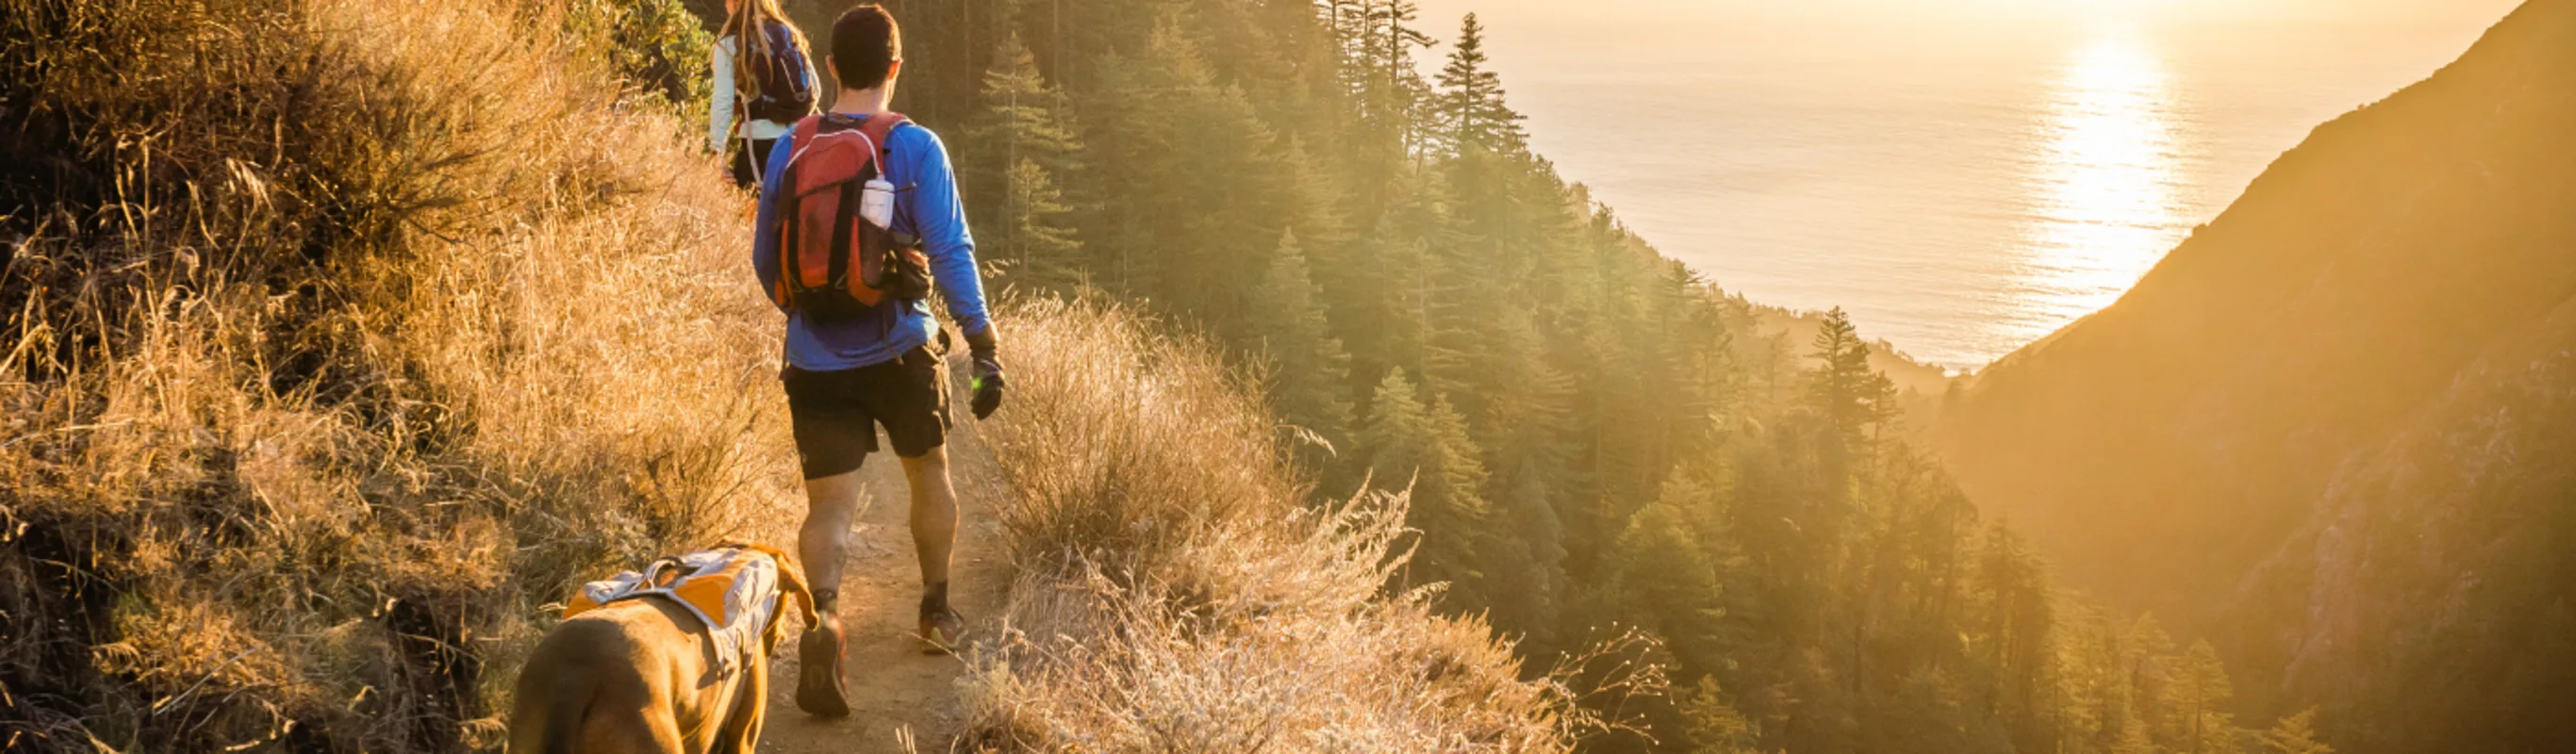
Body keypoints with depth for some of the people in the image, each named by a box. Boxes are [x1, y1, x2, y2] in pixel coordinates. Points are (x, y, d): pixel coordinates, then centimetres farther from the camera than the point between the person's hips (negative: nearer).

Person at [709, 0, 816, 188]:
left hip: (759, 139, -5)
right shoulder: (790, 33, 11)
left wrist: (717, 148, -8)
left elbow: (723, 100, -9)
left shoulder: (730, 44, -2)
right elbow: (814, 88, 13)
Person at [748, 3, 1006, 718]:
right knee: (929, 472, 22)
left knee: (829, 504, 2)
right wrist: (985, 347, -11)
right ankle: (937, 611, 37)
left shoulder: (788, 148, 2)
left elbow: (765, 259, 11)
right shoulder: (915, 147, -8)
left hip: (815, 359, 1)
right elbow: (949, 254, -14)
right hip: (898, 350, -1)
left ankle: (824, 613, -26)